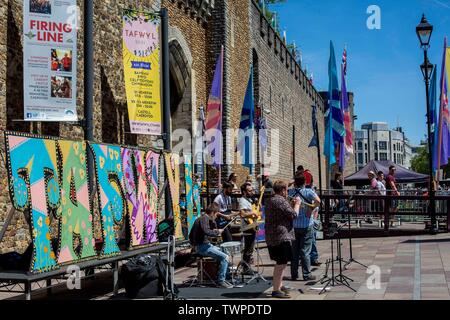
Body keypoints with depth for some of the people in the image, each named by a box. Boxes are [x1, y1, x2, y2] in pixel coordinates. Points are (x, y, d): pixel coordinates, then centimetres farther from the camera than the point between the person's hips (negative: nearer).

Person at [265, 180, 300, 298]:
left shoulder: (270, 201, 16)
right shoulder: (281, 201, -16)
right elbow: (293, 214, -14)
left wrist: (292, 204, 23)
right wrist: (297, 204, 1)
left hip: (271, 237, 11)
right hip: (281, 236, -11)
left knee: (281, 262, 21)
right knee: (281, 263, -8)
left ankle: (279, 285, 32)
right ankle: (276, 290, -7)